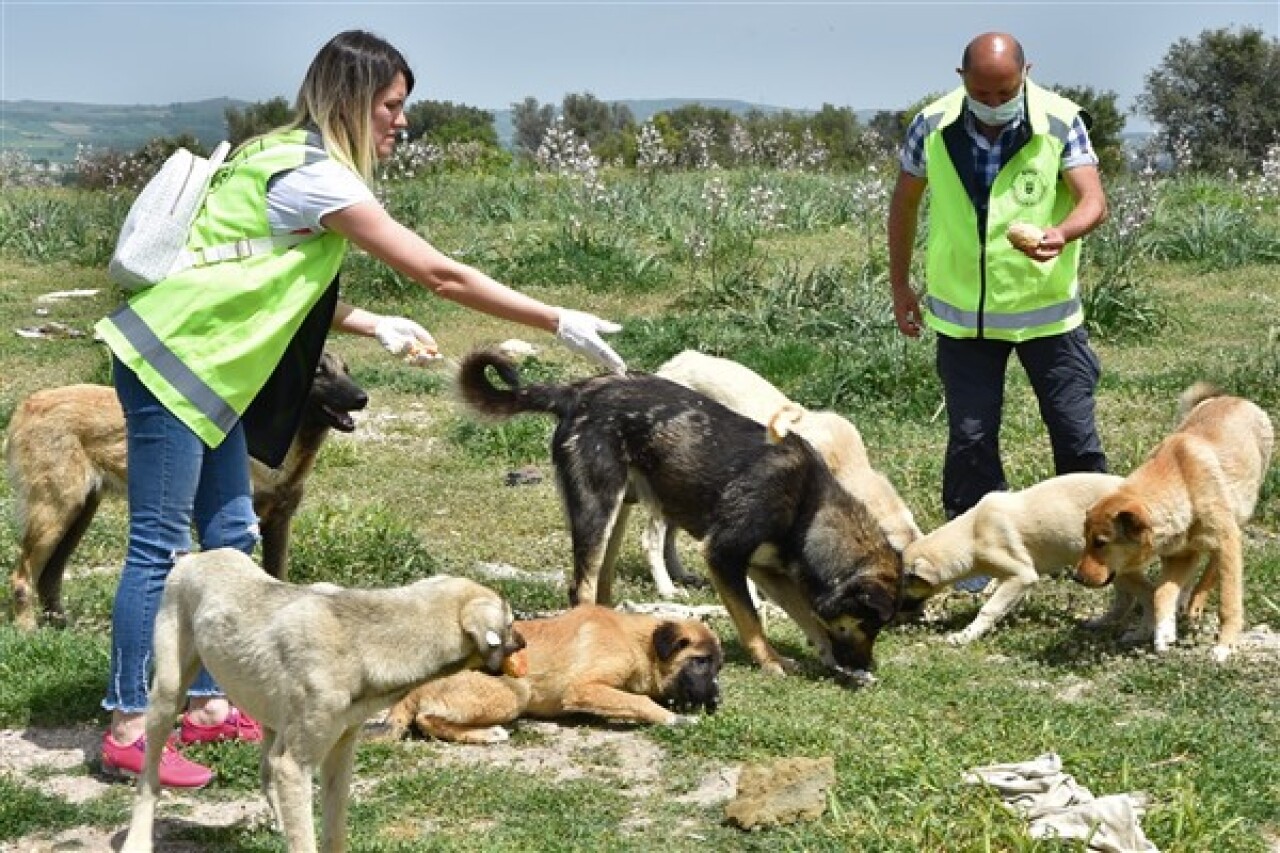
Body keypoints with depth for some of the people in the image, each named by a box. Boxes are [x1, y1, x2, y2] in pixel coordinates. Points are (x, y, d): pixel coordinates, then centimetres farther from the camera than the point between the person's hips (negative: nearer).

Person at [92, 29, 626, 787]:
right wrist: (560, 324, -13)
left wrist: (378, 327, 8)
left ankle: (208, 707, 19)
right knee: (161, 547, -8)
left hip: (199, 363, 10)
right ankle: (129, 731, -3)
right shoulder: (314, 176, -18)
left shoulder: (292, 159, 12)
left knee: (229, 536, 11)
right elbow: (440, 276, -17)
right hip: (169, 360, -10)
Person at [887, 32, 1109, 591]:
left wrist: (1062, 233, -42)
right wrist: (900, 286, 10)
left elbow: (1093, 201, -19)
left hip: (1047, 309, -1)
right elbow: (905, 202, 7)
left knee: (1075, 431, 4)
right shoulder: (932, 126, -8)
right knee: (969, 435, 5)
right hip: (963, 313, 1)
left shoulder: (1060, 121, -13)